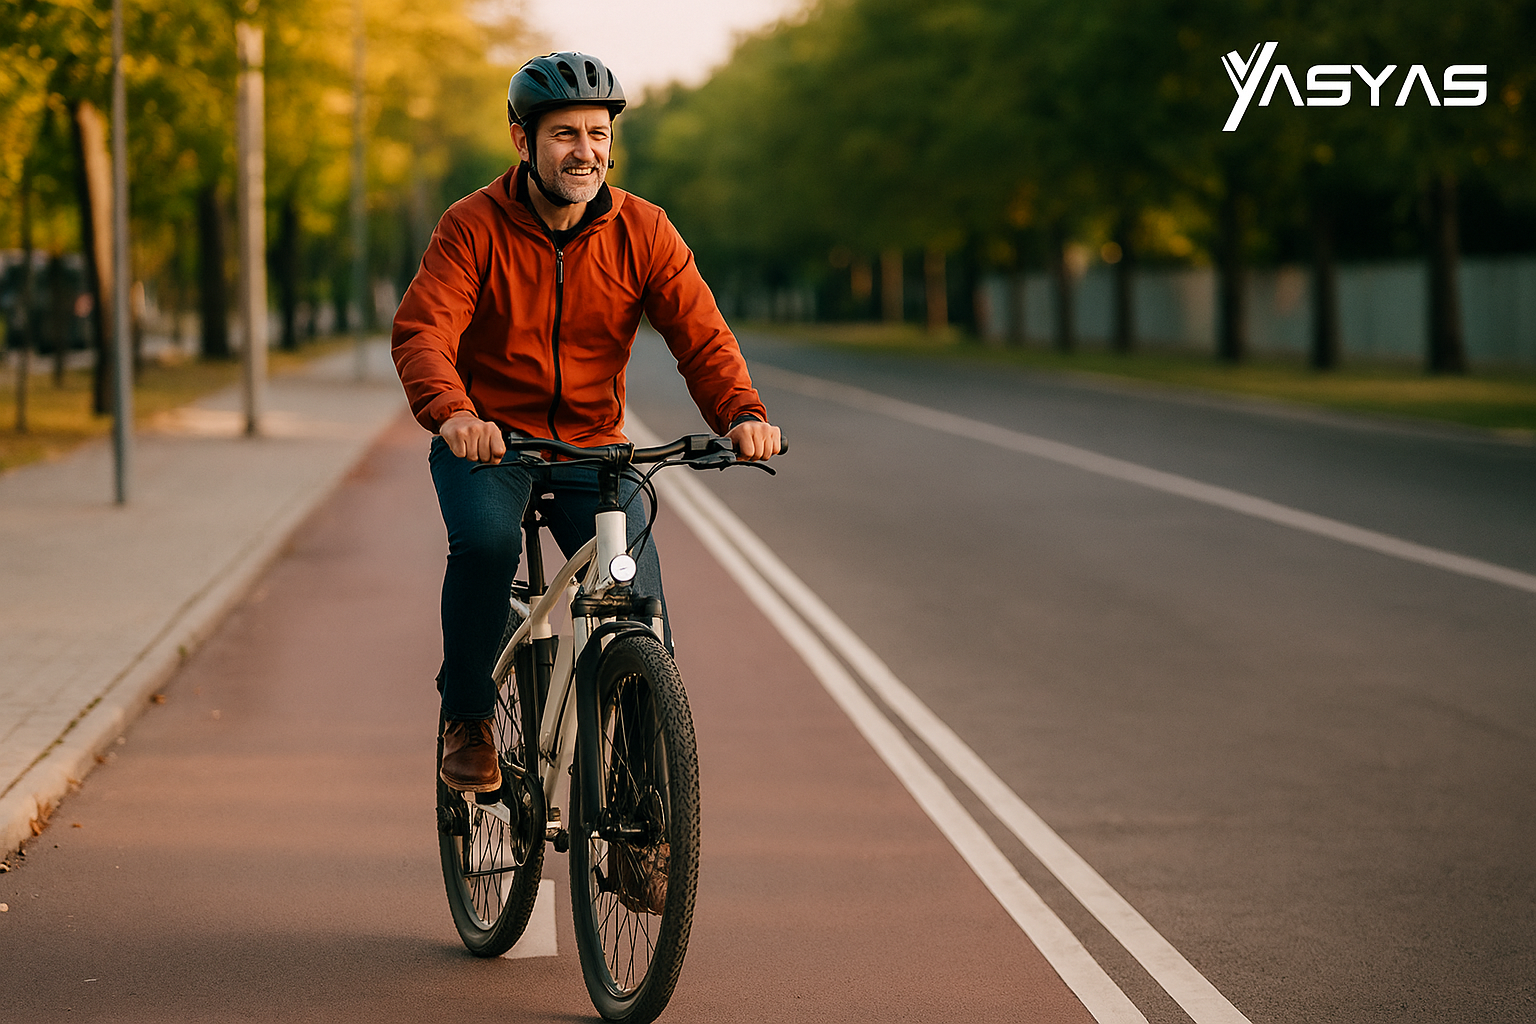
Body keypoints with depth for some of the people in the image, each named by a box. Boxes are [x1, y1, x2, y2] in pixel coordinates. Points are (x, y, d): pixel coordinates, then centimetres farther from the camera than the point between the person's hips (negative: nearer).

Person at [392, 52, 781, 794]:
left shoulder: (641, 232, -6)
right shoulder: (473, 226, -12)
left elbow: (701, 336, -14)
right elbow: (422, 331, -24)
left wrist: (743, 413, -34)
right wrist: (452, 413, -46)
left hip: (591, 446, 2)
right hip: (487, 441, -2)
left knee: (639, 600, -15)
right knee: (485, 541, -32)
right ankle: (467, 721, -11)